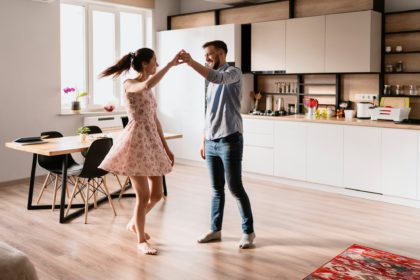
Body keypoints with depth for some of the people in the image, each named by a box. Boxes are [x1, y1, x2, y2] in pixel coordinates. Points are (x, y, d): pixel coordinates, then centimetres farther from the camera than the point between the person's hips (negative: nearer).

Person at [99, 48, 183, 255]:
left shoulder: (148, 89, 16)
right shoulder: (129, 85, -8)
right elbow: (147, 85, -33)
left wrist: (166, 147, 16)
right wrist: (170, 64, -28)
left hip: (152, 142, 8)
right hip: (136, 142, -8)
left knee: (157, 194, 11)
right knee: (143, 195, -2)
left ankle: (134, 223, 37)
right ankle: (141, 241, 16)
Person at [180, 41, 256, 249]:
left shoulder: (233, 73, -5)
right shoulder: (212, 81, 19)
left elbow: (218, 78, -29)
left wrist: (190, 62, -30)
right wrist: (203, 140, 18)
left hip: (230, 141, -7)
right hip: (211, 143, 7)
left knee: (235, 188, -2)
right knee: (216, 188, 13)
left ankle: (248, 231, 12)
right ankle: (215, 229, 24)